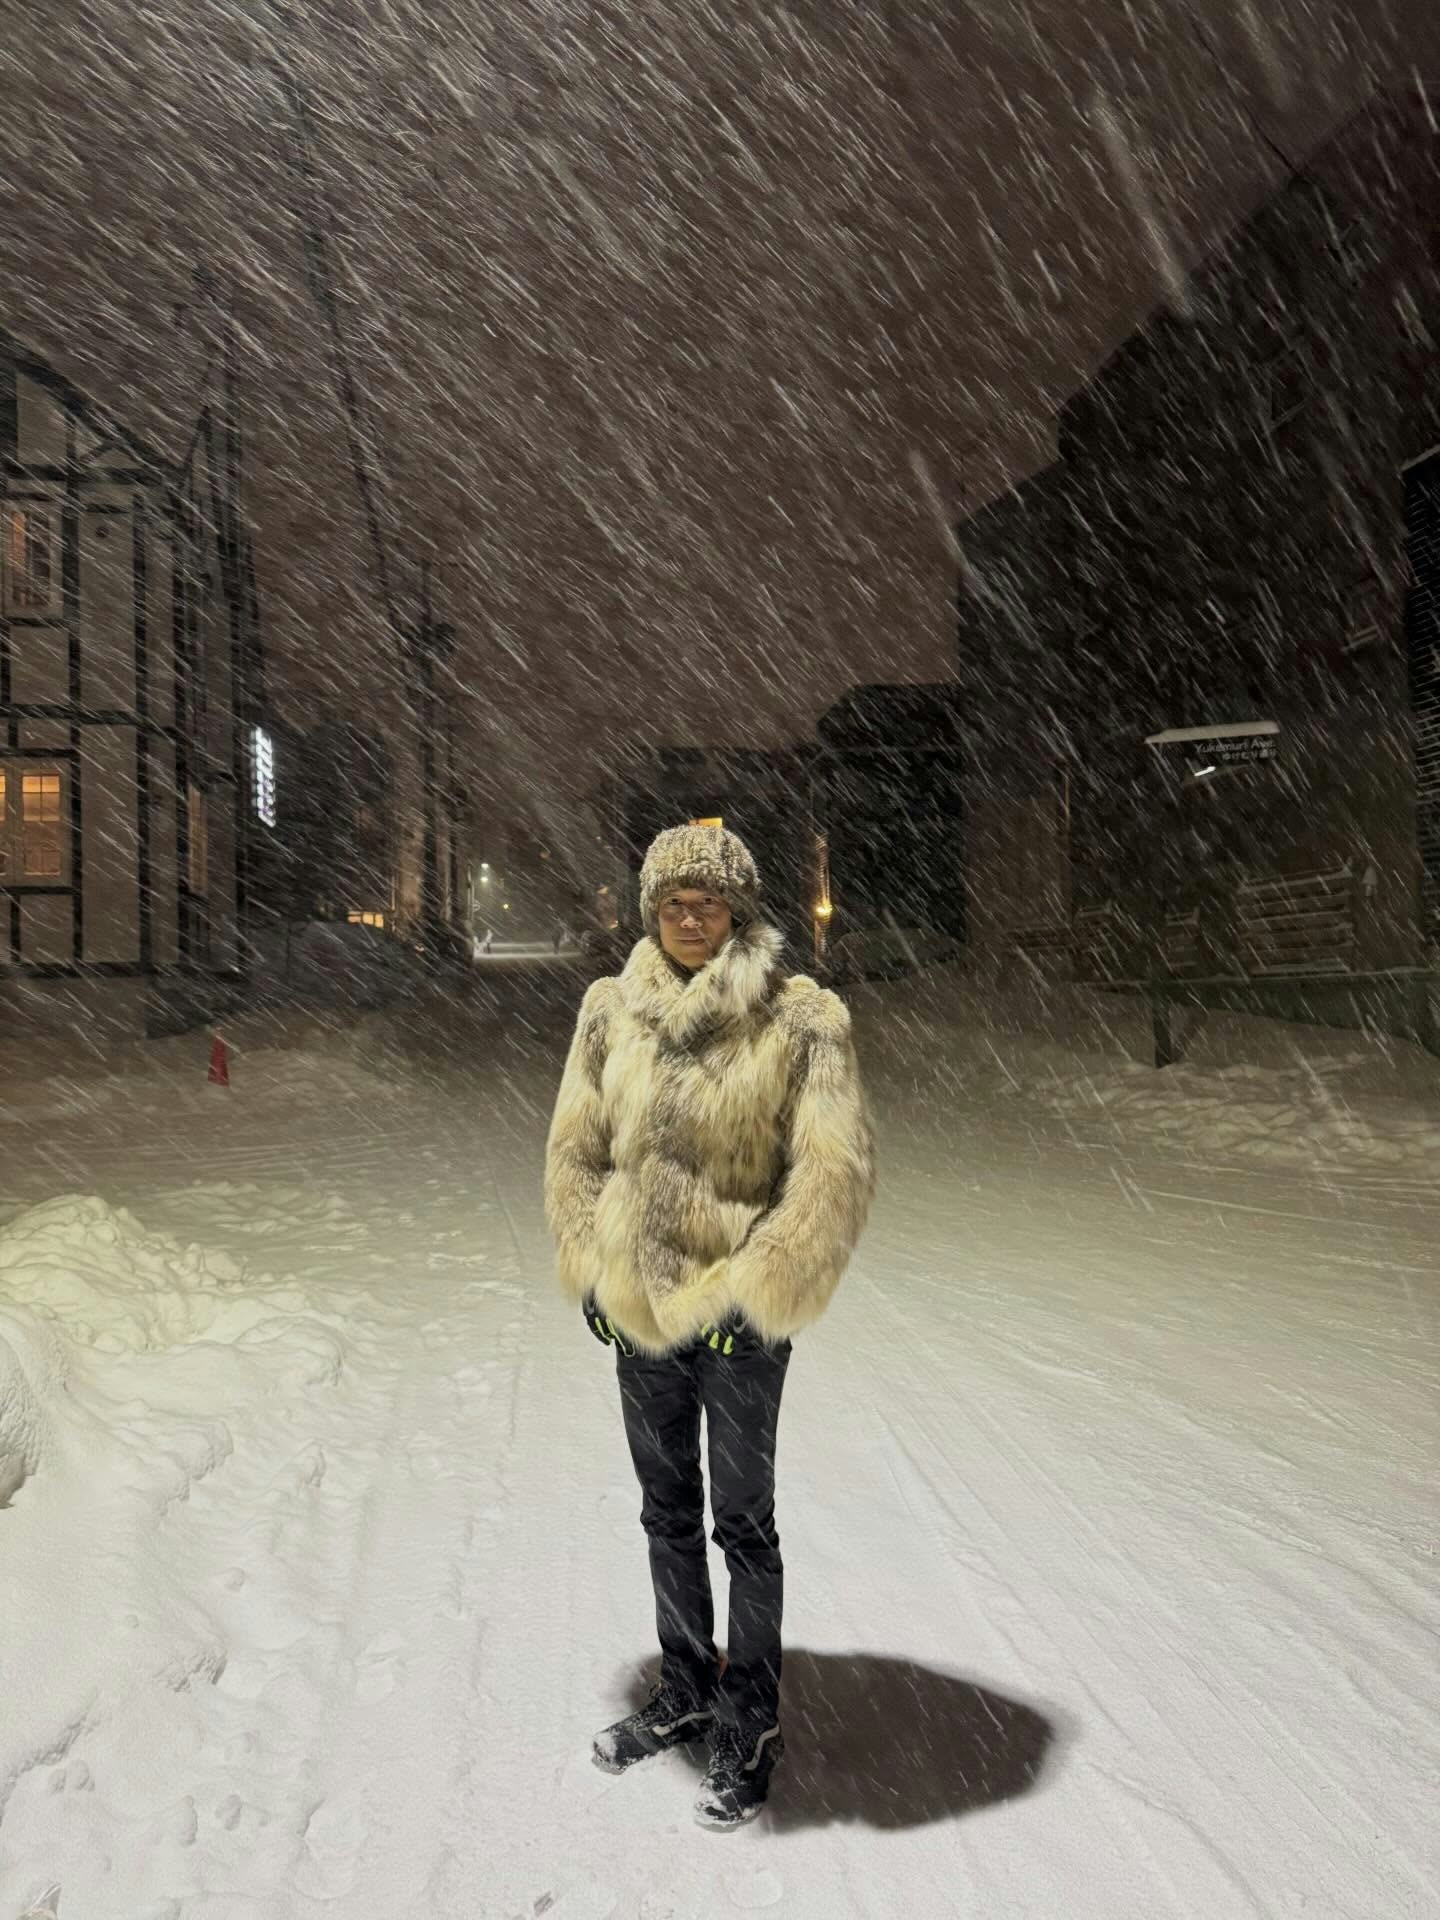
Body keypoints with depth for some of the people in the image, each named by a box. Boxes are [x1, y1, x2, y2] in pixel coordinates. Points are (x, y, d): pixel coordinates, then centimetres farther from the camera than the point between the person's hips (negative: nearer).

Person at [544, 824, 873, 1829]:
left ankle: (750, 1728, 30)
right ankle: (685, 1690, 42)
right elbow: (576, 1146, 7)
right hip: (638, 1303, 5)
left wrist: (761, 1289, -16)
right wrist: (590, 1268, 1)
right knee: (668, 1509, 20)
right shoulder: (612, 1010, 0)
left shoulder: (801, 1019, -12)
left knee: (742, 1521, 9)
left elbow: (837, 1170, -14)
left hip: (736, 1306, -4)